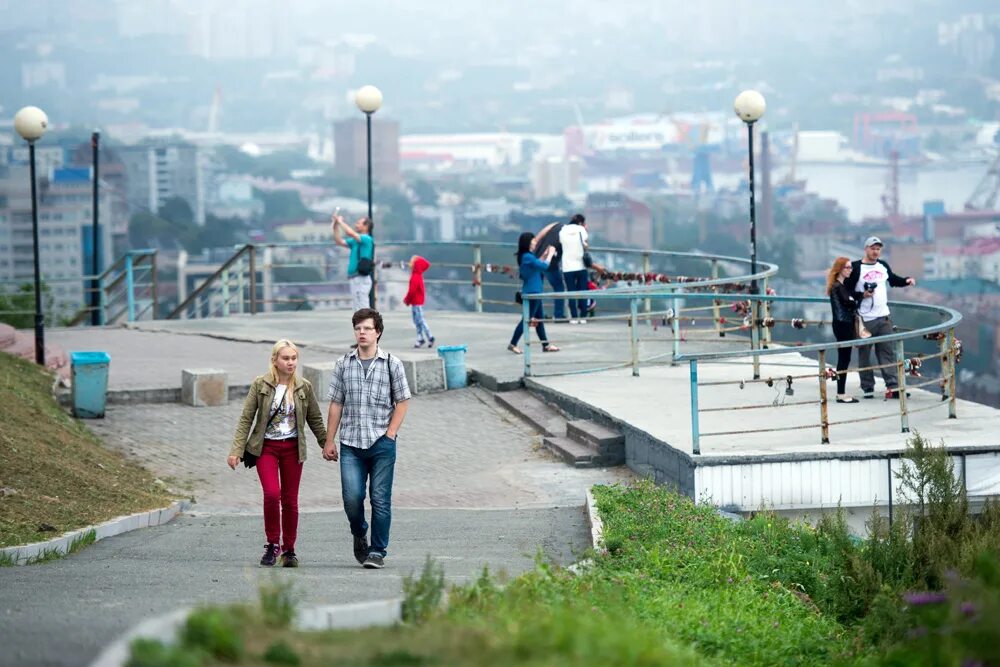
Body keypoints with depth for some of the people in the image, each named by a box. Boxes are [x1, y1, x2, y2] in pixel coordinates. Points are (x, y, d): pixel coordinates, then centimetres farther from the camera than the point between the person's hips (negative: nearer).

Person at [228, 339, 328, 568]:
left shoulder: (304, 387, 3)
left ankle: (289, 549, 17)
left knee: (290, 500, 5)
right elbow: (246, 419, -2)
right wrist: (236, 450, -7)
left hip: (292, 448, 2)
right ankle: (272, 544, -3)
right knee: (272, 494, -19)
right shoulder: (260, 385, -3)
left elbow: (315, 419, 14)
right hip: (266, 447, -2)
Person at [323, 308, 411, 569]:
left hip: (382, 443, -1)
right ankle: (359, 535, 20)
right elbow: (336, 404, 9)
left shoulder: (392, 364, 3)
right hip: (350, 444, 1)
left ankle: (377, 551, 7)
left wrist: (390, 434, -6)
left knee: (380, 500, -1)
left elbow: (402, 402, 5)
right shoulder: (343, 364, 7)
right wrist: (329, 441, 6)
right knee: (351, 497, -8)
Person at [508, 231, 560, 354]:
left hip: (534, 292, 10)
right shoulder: (528, 257, -20)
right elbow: (544, 266, -19)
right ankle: (513, 344, 0)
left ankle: (546, 345, 17)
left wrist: (544, 255, 12)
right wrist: (550, 254, -7)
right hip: (531, 293, -10)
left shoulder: (526, 256, 9)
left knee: (539, 318, 13)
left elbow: (537, 265, 20)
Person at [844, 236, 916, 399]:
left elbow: (893, 280, 27)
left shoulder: (883, 266, 11)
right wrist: (862, 295, -20)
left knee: (887, 352, 1)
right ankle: (867, 388, 9)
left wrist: (906, 281, 10)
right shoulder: (856, 267, -7)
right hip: (864, 319, -5)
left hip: (883, 318, 5)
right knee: (864, 354, 1)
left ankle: (893, 386, -1)